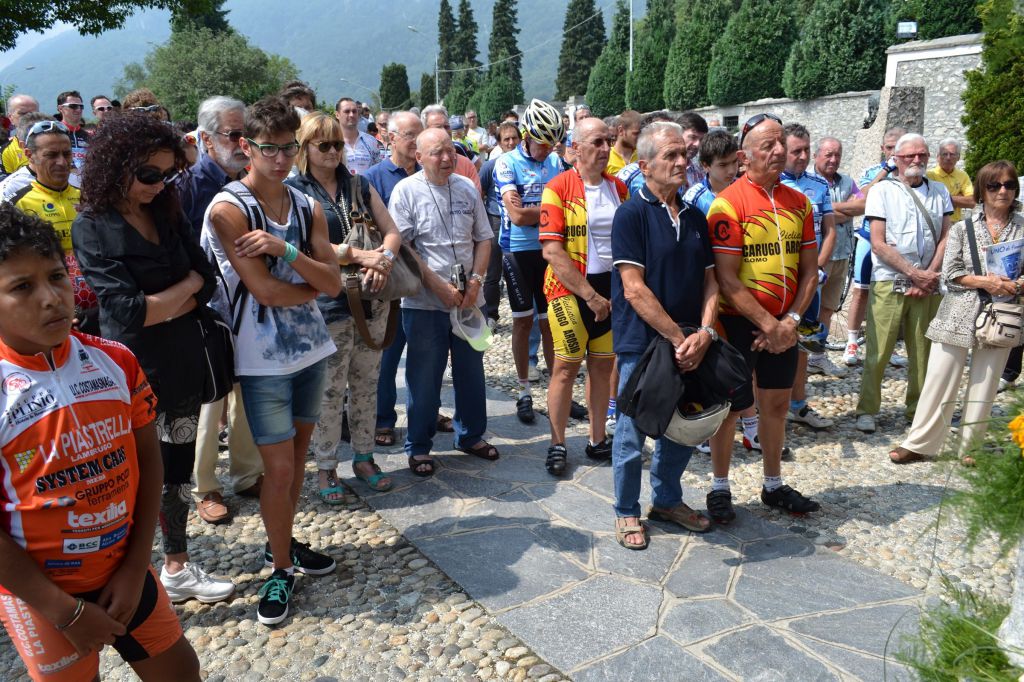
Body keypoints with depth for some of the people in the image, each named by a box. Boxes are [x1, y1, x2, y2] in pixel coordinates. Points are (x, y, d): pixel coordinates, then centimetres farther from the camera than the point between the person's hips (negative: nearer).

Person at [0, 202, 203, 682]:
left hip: (124, 570, 4)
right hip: (39, 592, -3)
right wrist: (64, 611, -12)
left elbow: (146, 458, -1)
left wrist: (136, 567, -5)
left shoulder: (116, 362, -6)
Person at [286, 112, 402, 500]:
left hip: (372, 301, 5)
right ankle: (326, 468, 19)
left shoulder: (359, 185, 12)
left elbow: (392, 231, 7)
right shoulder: (294, 191, -2)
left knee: (366, 385, 13)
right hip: (328, 304, -4)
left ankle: (364, 457, 28)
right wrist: (362, 257, -21)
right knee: (329, 391, 3)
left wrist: (385, 258, -14)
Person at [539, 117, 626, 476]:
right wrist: (590, 295, -17)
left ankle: (598, 439, 25)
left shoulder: (618, 187, 8)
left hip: (611, 289, 5)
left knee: (603, 364, 11)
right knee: (566, 366, 0)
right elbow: (552, 250, -15)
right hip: (570, 288, -5)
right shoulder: (558, 188, -9)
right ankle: (557, 444, 14)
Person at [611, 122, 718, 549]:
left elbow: (709, 280, 8)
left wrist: (705, 332, -8)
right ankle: (627, 513, 24)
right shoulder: (631, 214, -11)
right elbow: (634, 289, -17)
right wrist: (679, 337, -17)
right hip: (641, 343, -6)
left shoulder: (695, 217, 10)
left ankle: (667, 500, 38)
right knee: (632, 434, 5)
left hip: (689, 346, 7)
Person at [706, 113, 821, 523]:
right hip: (739, 323, -6)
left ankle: (773, 486, 31)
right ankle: (720, 489, 21)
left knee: (776, 404, 15)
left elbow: (809, 270, 7)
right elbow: (727, 279, -17)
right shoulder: (728, 203, -13)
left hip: (783, 326, 6)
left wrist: (791, 320, -5)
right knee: (730, 404, 5)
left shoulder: (799, 202, 7)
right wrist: (767, 324, -16)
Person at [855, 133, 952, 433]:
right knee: (877, 351, -2)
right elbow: (878, 243, -6)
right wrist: (914, 273, -11)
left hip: (928, 285, 3)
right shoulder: (882, 191, 0)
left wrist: (929, 275, -7)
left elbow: (945, 238, 8)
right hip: (890, 282, -3)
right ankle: (867, 410, 9)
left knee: (923, 352, 5)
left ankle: (917, 411, 18)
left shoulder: (939, 191, 12)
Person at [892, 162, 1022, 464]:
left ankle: (970, 446, 22)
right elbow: (950, 273, -4)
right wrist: (984, 282, -16)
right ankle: (919, 443, 12)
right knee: (939, 383, 2)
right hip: (958, 316, -1)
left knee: (984, 386, 8)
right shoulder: (962, 227, 1)